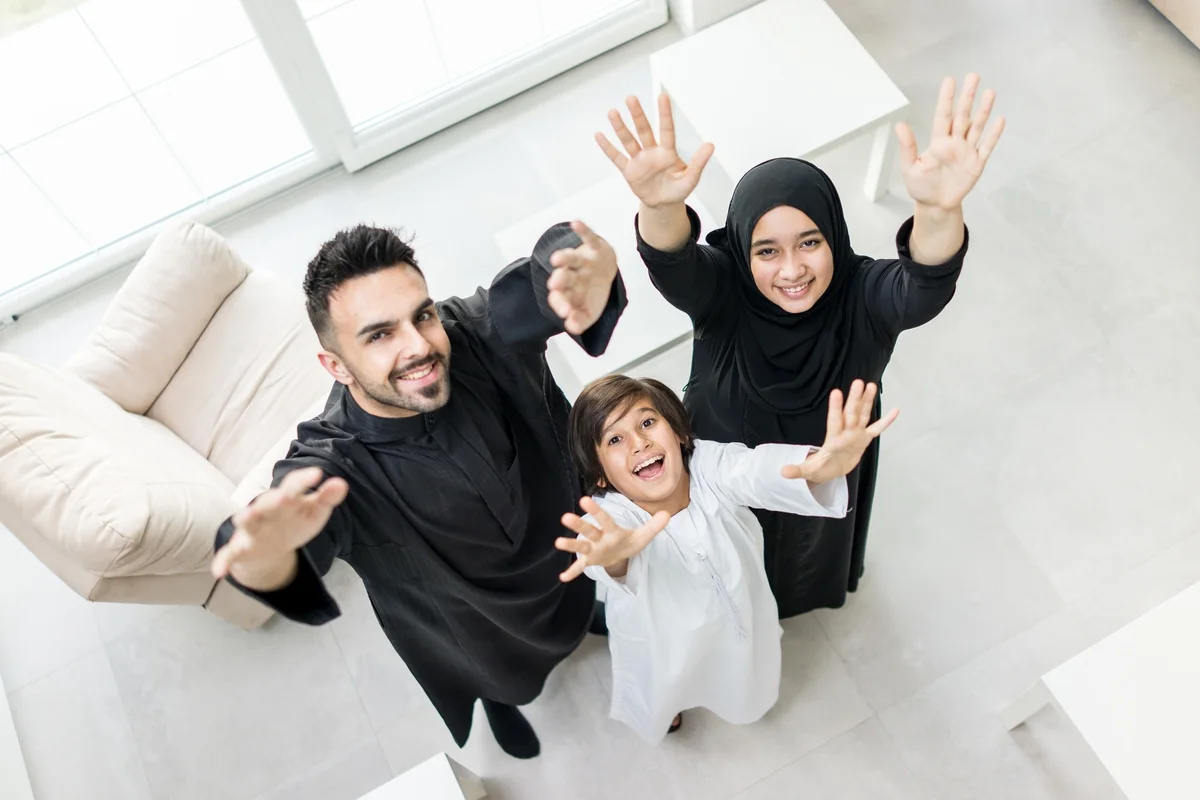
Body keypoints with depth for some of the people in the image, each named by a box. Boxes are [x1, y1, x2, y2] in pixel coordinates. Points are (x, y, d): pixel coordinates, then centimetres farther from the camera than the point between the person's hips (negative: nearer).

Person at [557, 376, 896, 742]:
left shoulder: (710, 467, -32)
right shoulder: (609, 519, -37)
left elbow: (757, 469, -53)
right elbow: (601, 544, -59)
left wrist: (820, 467, -75)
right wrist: (612, 556, -85)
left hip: (736, 613, 2)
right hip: (664, 640, -1)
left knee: (743, 685, 33)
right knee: (662, 695, 31)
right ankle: (667, 704, 66)